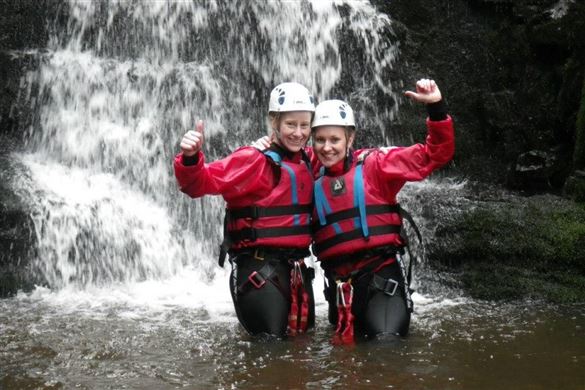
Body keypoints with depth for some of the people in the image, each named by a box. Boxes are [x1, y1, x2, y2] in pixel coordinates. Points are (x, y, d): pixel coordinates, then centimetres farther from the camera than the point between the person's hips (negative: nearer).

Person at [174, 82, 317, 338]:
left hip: (295, 265, 7)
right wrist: (190, 159, -44)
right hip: (258, 265, -7)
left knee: (302, 332, 21)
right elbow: (204, 182, -23)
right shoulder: (254, 160, -14)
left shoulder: (308, 162, 8)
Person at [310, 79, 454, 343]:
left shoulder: (373, 164, -3)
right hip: (338, 280, 5)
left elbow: (435, 155, -5)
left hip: (381, 270, -4)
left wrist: (436, 108, -20)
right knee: (343, 342, 19)